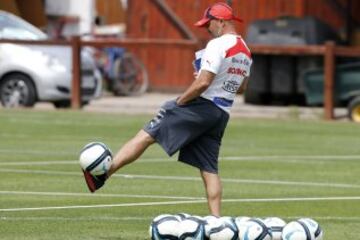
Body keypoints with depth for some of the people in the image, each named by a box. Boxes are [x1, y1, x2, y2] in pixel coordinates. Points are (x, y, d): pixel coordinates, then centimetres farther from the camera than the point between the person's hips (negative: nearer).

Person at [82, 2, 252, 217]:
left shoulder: (218, 45, -13)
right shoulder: (246, 52, 15)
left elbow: (203, 83, -20)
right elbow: (241, 87, 27)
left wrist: (180, 101, -10)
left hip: (202, 105, -8)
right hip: (222, 114, 8)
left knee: (146, 135, -7)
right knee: (209, 168, 8)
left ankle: (103, 173, -12)